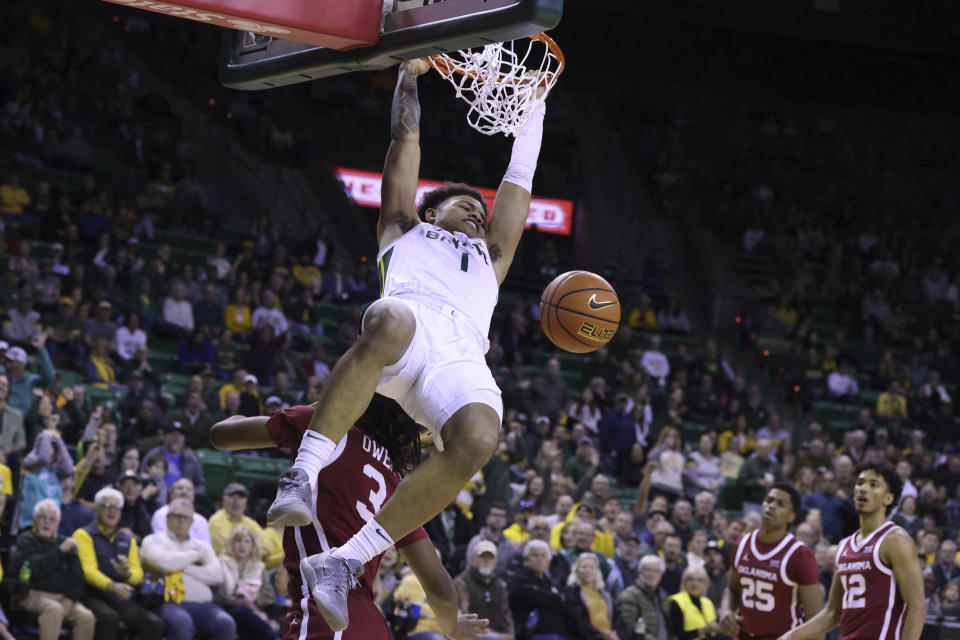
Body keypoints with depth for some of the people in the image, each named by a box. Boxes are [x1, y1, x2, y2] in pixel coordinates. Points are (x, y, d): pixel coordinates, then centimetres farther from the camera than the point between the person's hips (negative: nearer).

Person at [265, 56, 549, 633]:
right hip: (409, 314, -2)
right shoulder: (406, 232, 39)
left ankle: (346, 562, -34)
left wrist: (535, 100, 55)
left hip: (462, 357, 2)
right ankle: (303, 475, -45)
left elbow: (520, 177, 50)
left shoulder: (490, 257, 46)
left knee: (478, 437, -34)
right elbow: (407, 142, 39)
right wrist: (409, 77, 42)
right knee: (390, 323, -43)